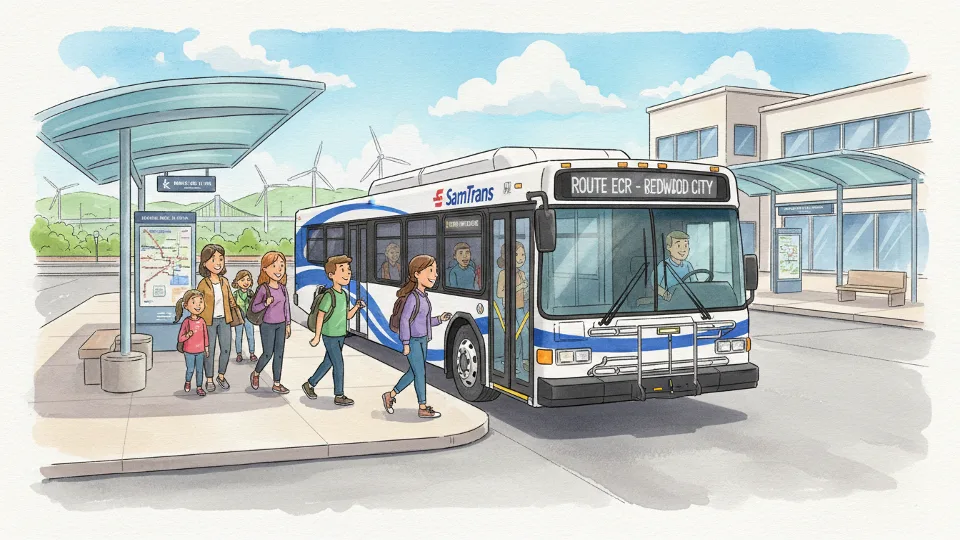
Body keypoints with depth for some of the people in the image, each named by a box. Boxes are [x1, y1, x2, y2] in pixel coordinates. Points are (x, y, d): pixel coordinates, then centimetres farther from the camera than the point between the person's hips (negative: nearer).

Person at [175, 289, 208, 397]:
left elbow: (205, 335, 8)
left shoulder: (201, 321, -2)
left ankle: (199, 387, 17)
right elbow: (180, 338, -10)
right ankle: (187, 382, 35)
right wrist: (187, 335, -29)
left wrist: (206, 347, 10)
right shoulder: (186, 322, -12)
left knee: (199, 370, 7)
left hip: (200, 351, 3)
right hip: (189, 351, -3)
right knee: (190, 370, 7)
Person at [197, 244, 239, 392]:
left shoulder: (224, 282, 4)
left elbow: (230, 299, 15)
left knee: (226, 349, 7)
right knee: (210, 351, 3)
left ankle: (221, 376, 24)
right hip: (209, 320, -4)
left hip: (224, 320, 4)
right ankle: (209, 380, 16)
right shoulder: (203, 284, -8)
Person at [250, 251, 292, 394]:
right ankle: (255, 373, 29)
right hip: (268, 326, -5)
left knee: (279, 354, 6)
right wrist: (266, 303, -26)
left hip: (281, 325, 5)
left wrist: (288, 325, 11)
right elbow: (254, 308, -8)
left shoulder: (282, 288, 2)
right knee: (268, 354, 0)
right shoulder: (263, 288, -13)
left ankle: (277, 384, 15)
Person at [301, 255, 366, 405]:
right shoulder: (329, 295, -18)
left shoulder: (344, 294, 6)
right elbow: (320, 315, -15)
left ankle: (310, 384, 32)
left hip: (340, 336, 8)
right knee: (339, 364, -5)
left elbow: (347, 316, 11)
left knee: (328, 362, 16)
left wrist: (357, 306, -7)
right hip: (330, 336, -8)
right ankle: (339, 396, 5)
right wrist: (317, 336, -12)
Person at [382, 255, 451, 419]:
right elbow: (404, 320, -20)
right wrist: (406, 344, -20)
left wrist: (439, 319, 3)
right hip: (413, 341, -9)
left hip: (422, 340, 9)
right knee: (420, 372, -3)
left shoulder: (424, 297, 9)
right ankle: (423, 408, 7)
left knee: (413, 372, 14)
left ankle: (391, 395, 27)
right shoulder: (412, 297, -19)